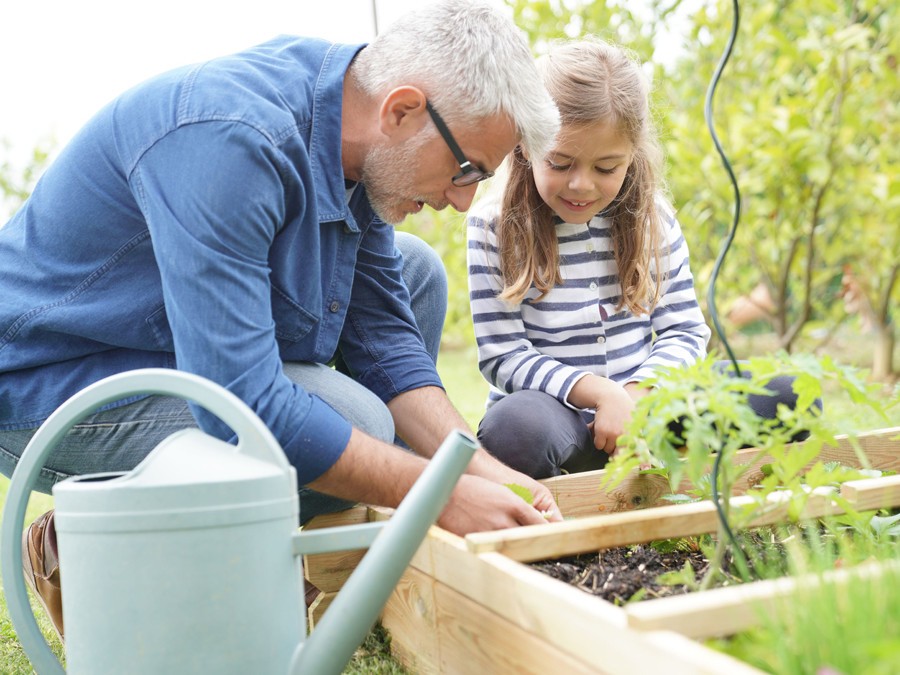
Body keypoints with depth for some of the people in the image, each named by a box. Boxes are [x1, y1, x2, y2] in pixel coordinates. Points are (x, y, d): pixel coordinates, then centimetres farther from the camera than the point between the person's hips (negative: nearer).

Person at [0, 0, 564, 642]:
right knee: (355, 423, -27)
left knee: (415, 270, 4)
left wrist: (485, 470, -13)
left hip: (194, 345, 9)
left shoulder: (358, 142, -6)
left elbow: (383, 336, -2)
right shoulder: (229, 137, -33)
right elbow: (239, 403, -36)